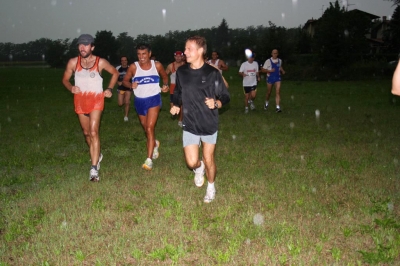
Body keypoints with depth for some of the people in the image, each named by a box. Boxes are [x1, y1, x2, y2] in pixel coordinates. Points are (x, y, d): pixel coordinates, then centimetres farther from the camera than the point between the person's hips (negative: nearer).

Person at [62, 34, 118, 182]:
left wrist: (109, 89, -2)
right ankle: (97, 155, 43)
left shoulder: (101, 62, -7)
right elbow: (65, 79, 7)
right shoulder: (73, 62, -4)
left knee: (93, 132, -16)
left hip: (96, 99, -3)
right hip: (80, 100, 3)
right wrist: (71, 88, -14)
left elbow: (115, 73, 9)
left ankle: (94, 168, -18)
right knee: (86, 132, 16)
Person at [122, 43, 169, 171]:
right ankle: (154, 143, 52)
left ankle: (149, 159, -12)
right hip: (139, 101, 3)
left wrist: (165, 85, -10)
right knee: (146, 128, 19)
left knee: (150, 128, -14)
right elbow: (124, 81, -1)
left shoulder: (157, 65, -8)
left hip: (154, 99, -2)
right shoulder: (133, 67, -9)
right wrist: (131, 85, -23)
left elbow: (164, 76, 10)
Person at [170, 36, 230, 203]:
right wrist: (176, 105, -4)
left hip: (209, 124, -2)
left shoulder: (212, 73, -13)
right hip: (190, 124, 2)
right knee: (192, 162, -3)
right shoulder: (181, 71, -3)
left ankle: (211, 187, 38)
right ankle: (199, 168, 35)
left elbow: (226, 97, -6)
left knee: (209, 160, 10)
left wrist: (216, 103, -26)